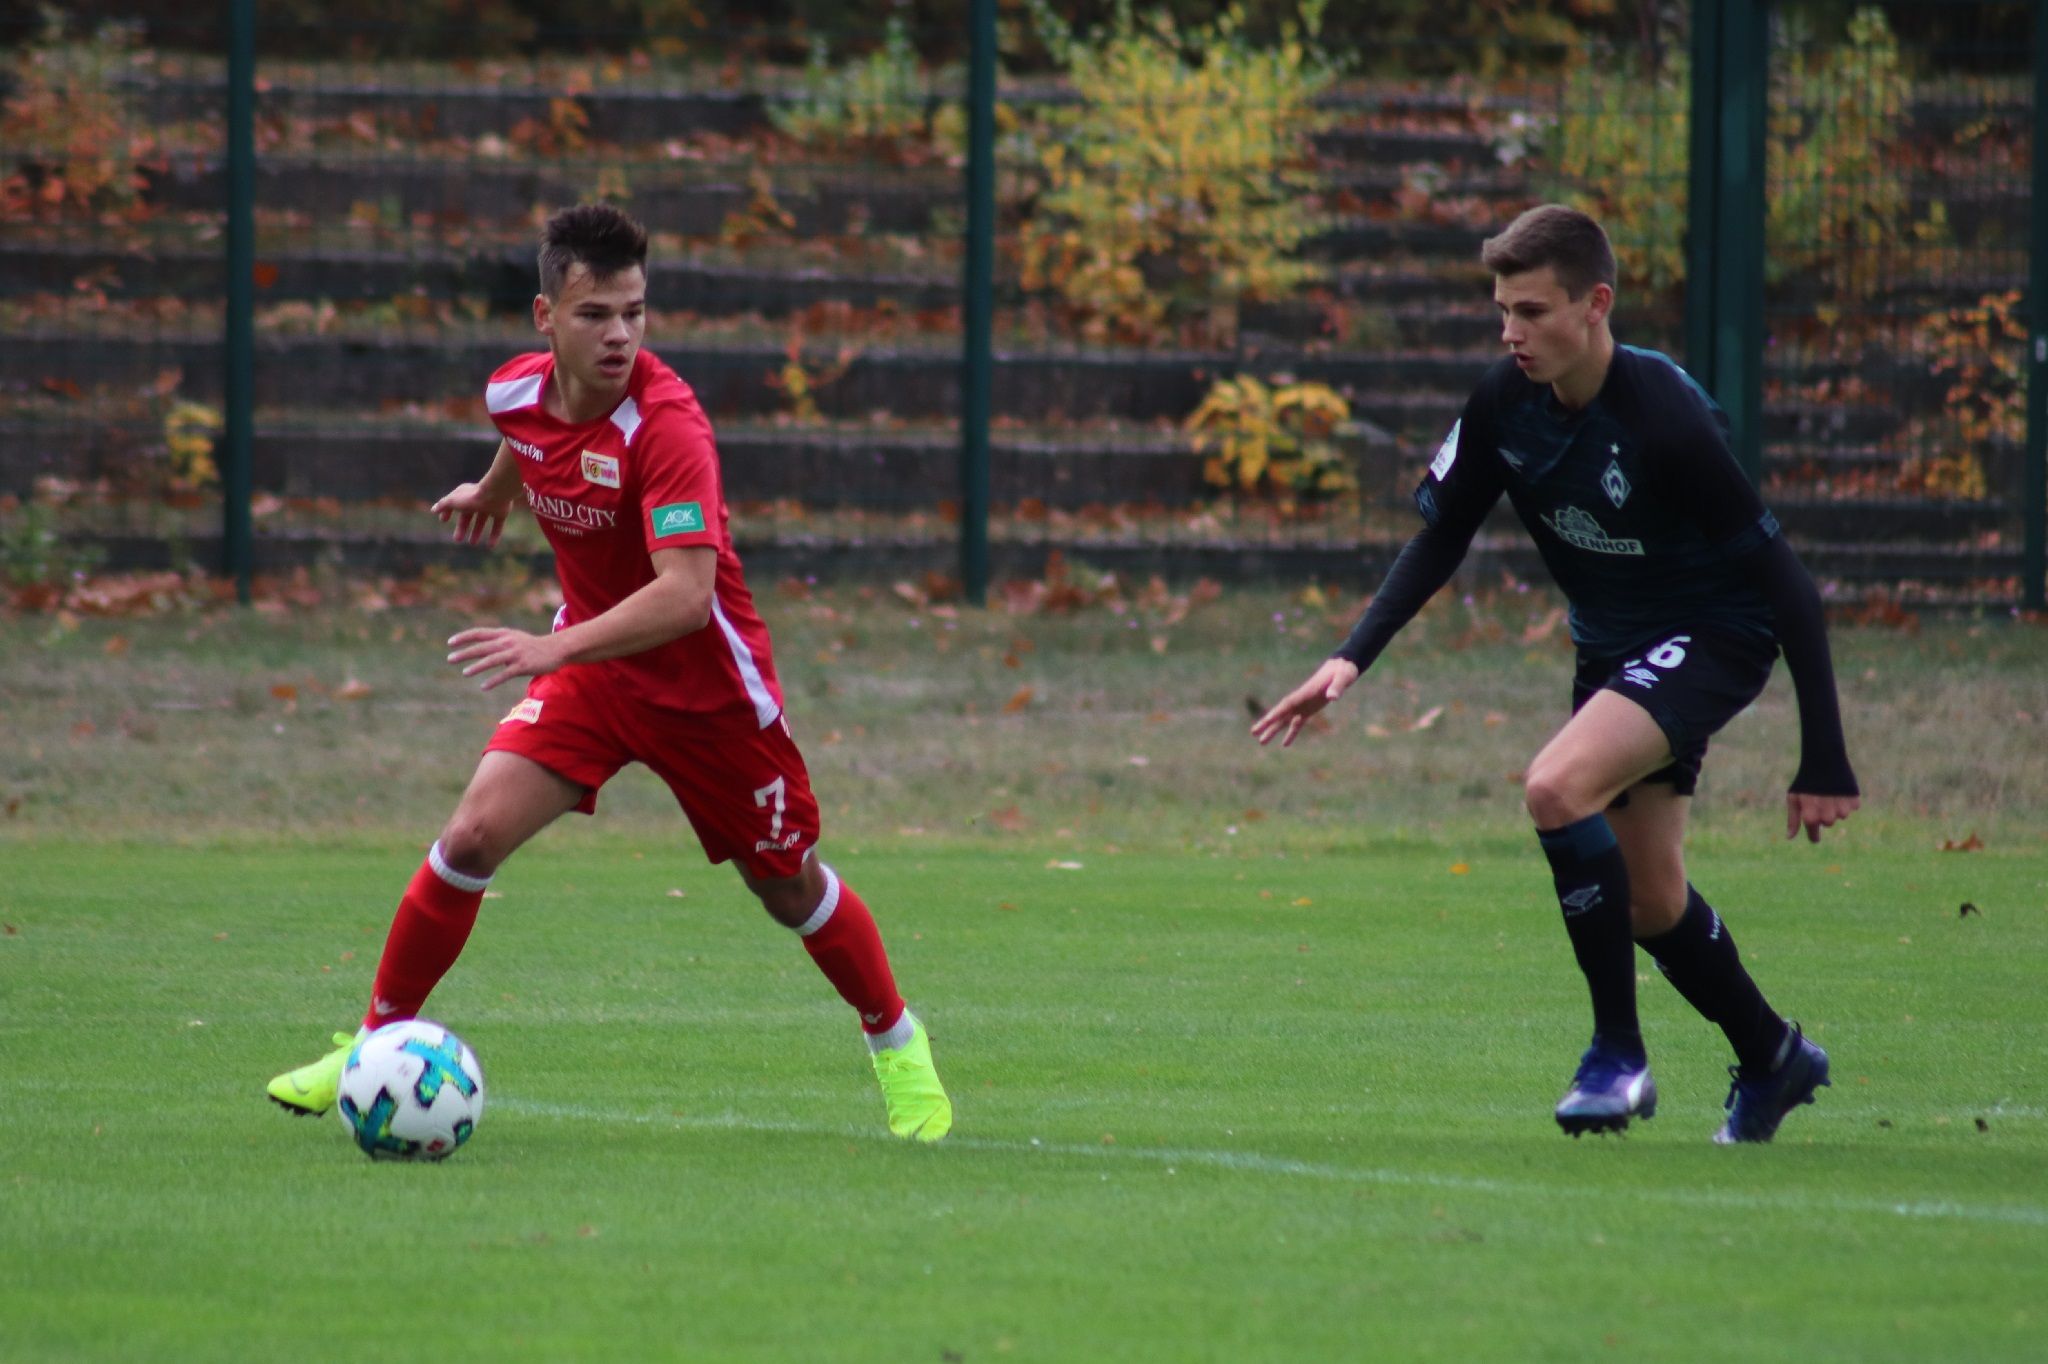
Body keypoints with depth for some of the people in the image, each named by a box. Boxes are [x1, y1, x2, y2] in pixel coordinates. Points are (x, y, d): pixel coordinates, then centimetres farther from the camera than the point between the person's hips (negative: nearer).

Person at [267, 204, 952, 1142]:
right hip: (588, 663, 4)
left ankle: (897, 1046, 36)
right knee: (474, 834, -13)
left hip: (704, 684, -4)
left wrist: (557, 648, -52)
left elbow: (686, 594, -41)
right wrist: (493, 488, 37)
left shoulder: (666, 422, -31)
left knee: (789, 888, 11)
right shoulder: (517, 393, -11)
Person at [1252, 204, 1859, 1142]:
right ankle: (1772, 1062, 37)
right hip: (1611, 645, 7)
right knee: (1650, 902, 11)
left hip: (1713, 638, -7)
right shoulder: (1505, 404, -11)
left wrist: (1824, 764, -21)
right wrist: (1352, 658, -11)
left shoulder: (1666, 418, -29)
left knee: (1557, 786, -29)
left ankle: (1618, 1053, -18)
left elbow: (1782, 582, -23)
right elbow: (1440, 538, 4)